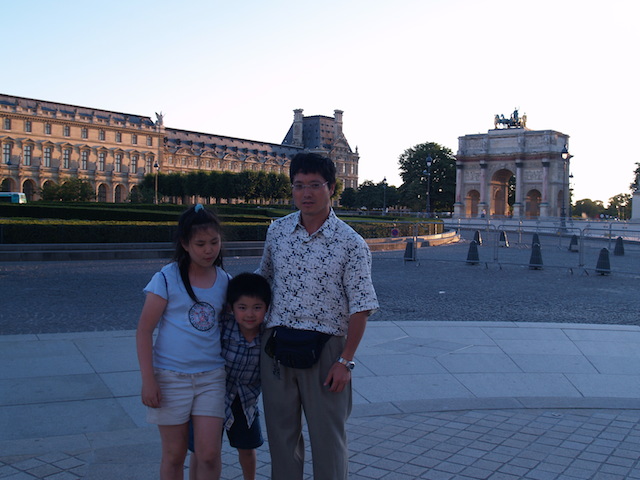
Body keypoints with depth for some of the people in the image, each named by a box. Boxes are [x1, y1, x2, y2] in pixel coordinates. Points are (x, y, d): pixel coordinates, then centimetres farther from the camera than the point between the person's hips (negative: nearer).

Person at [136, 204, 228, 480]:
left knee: (210, 454, -1)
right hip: (170, 375, -2)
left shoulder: (225, 281, 3)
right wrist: (148, 380, -12)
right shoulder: (167, 278, -8)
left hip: (212, 376, 2)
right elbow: (144, 330, -7)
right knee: (174, 455, 10)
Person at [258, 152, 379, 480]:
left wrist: (345, 361, -13)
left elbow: (360, 307, -9)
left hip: (324, 348, -3)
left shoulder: (351, 244, -8)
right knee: (281, 434, 15)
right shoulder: (277, 232, 5)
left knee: (329, 439, 7)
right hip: (276, 345, 4)